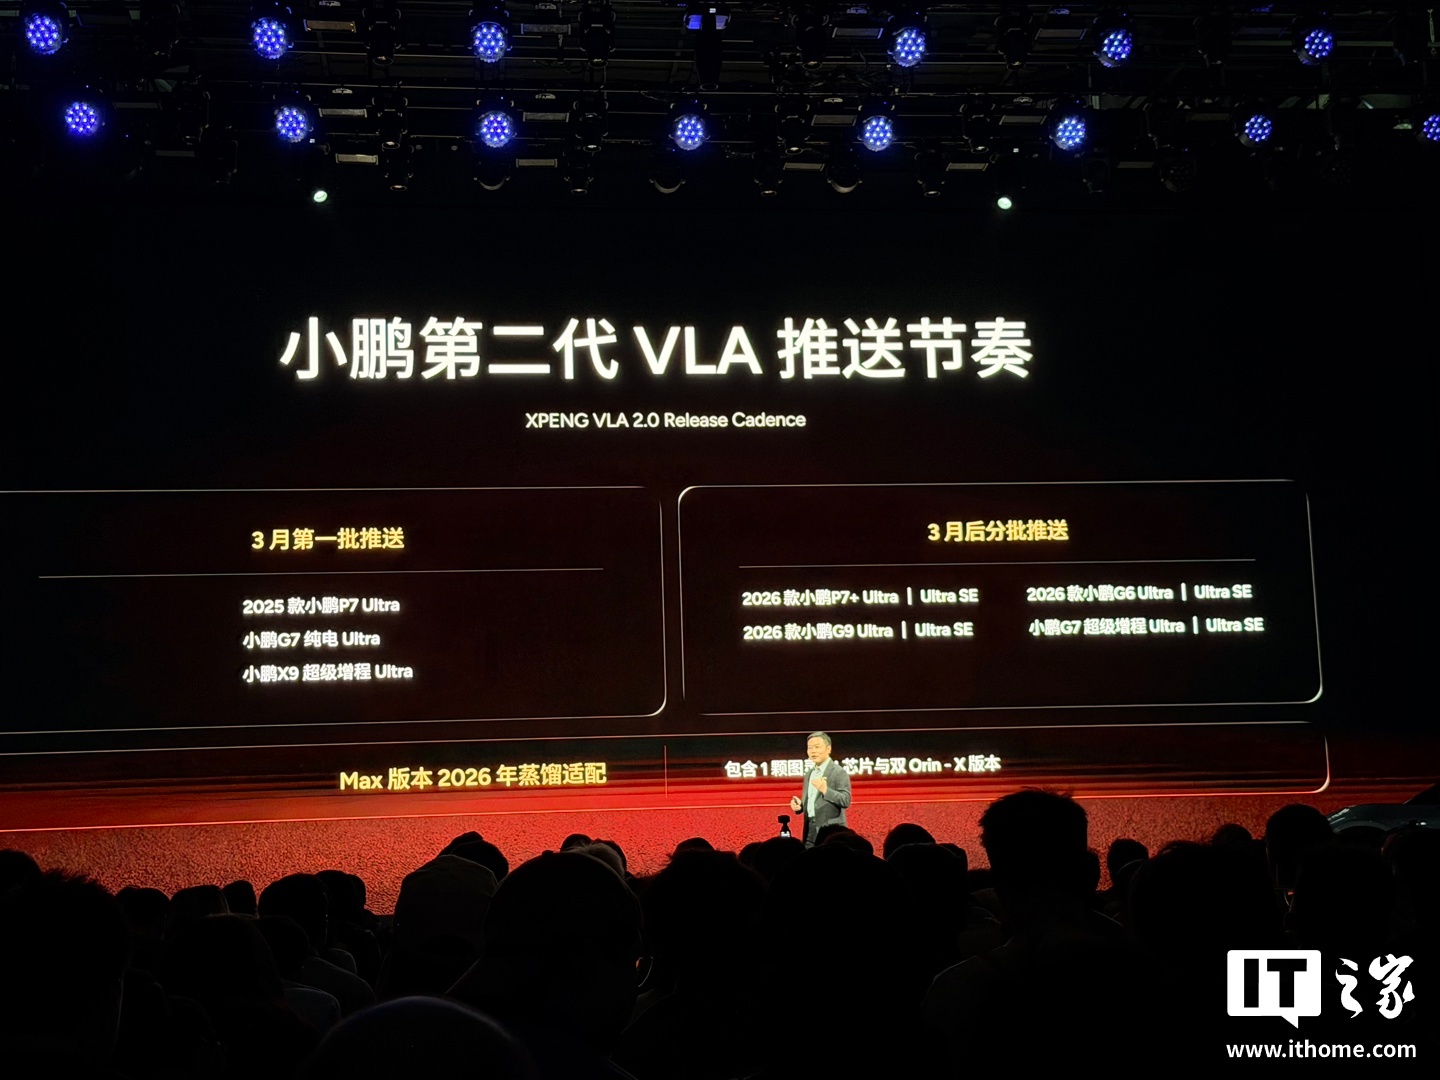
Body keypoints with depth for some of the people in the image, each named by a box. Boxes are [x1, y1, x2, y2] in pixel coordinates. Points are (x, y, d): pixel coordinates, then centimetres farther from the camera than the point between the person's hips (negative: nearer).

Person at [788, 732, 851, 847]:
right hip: (810, 830, 7)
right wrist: (799, 805, 3)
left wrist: (825, 790, -27)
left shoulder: (839, 773, -6)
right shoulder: (809, 773, 17)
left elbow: (846, 801, -15)